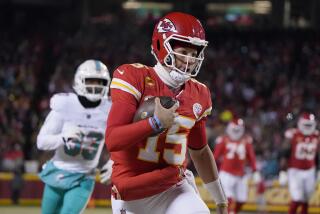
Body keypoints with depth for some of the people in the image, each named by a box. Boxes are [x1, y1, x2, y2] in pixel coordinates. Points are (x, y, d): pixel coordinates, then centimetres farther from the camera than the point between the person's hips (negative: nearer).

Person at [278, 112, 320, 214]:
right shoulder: (293, 135, -12)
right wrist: (283, 173, -12)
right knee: (296, 199, -12)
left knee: (306, 199, 11)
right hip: (295, 171, -5)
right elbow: (284, 155, -10)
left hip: (310, 171, 5)